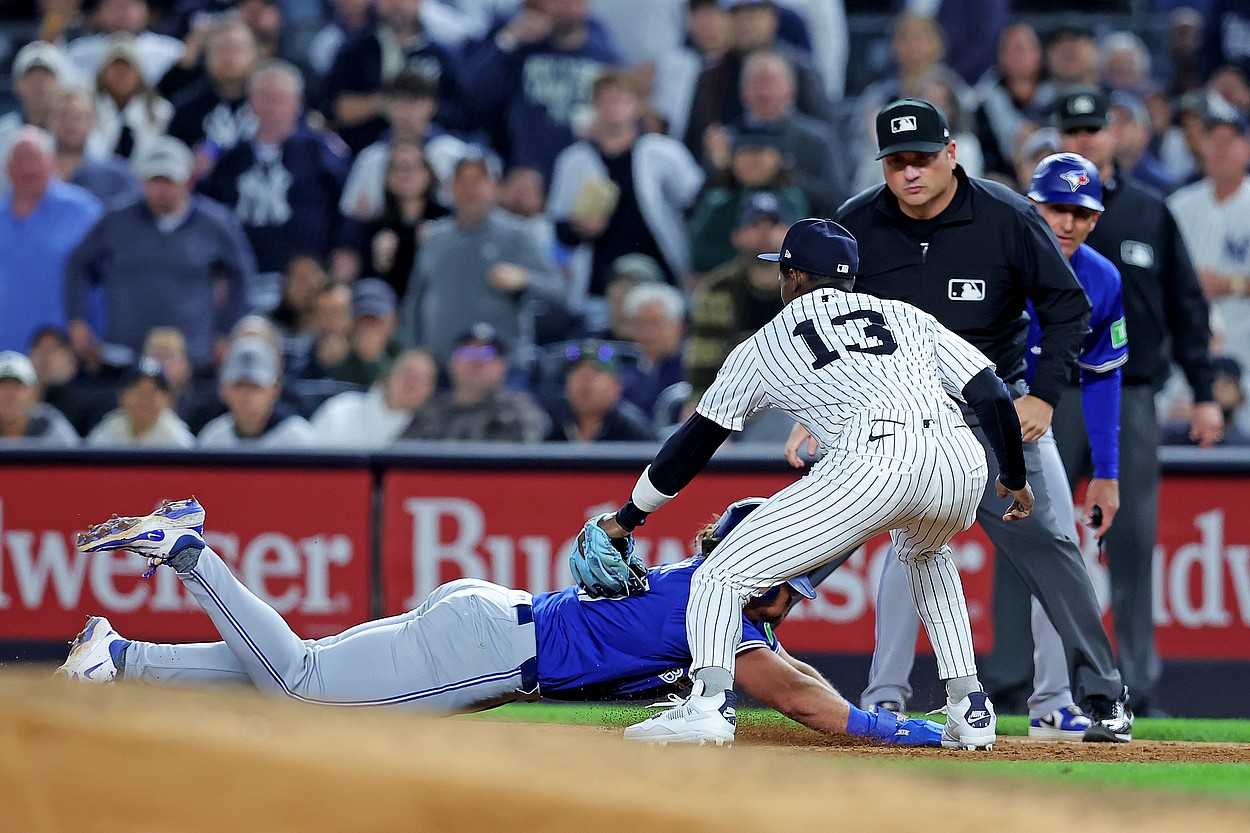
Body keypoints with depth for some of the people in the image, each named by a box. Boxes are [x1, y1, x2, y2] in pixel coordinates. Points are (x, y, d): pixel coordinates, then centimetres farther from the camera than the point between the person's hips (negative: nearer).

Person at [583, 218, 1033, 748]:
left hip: (873, 460, -5)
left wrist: (627, 517, 42)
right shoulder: (907, 317, 32)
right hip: (963, 462, 5)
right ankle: (970, 710, 27)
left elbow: (695, 441, 32)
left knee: (721, 576, 4)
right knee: (925, 554, 39)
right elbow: (993, 394, 23)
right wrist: (1014, 479, 37)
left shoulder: (765, 346, 26)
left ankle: (710, 703, -19)